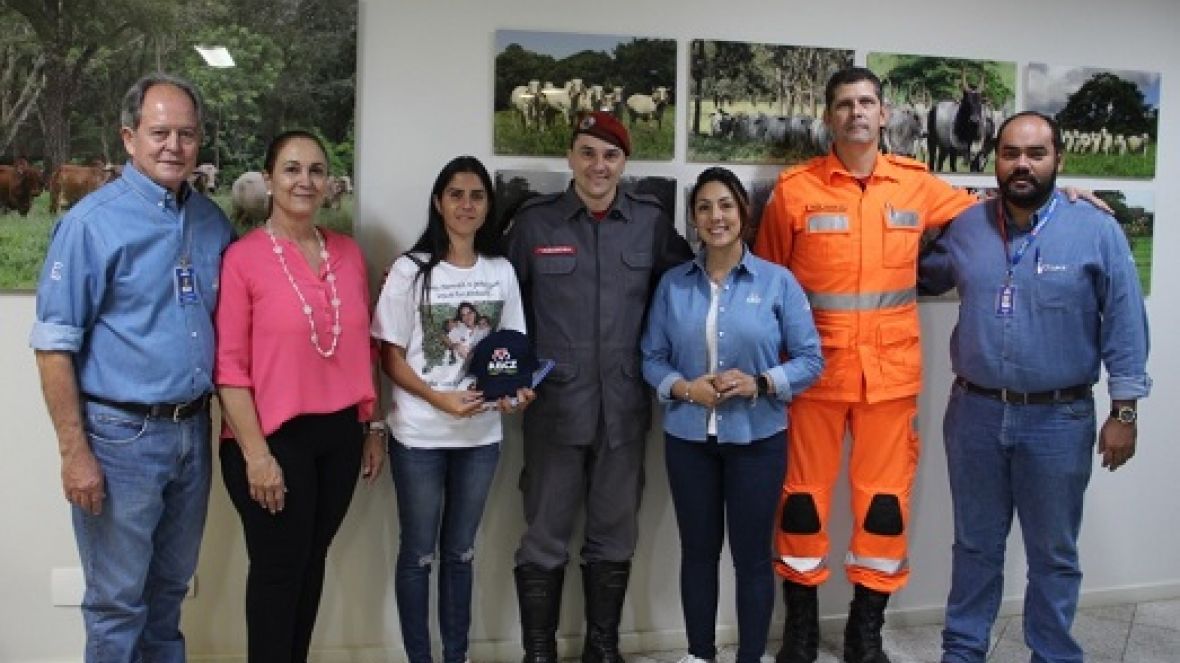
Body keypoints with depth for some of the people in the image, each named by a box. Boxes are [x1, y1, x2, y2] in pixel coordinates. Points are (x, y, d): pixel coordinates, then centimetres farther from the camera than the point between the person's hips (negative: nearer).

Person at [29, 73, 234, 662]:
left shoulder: (212, 221, 6)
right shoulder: (92, 222, -10)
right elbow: (54, 345, -12)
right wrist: (74, 453, -15)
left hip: (194, 429, 5)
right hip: (122, 435, -5)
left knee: (171, 587, 19)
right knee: (118, 601, 7)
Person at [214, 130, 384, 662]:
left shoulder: (349, 254, 6)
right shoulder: (242, 257, -10)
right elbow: (229, 366, -12)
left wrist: (373, 426, 12)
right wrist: (256, 454, -16)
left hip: (341, 433, 5)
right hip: (275, 437, -5)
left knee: (313, 559, 16)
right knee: (278, 568, 6)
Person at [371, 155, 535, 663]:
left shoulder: (502, 272, 4)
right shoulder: (411, 269, -7)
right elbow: (390, 356, -7)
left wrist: (514, 389, -11)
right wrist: (440, 399, -21)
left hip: (481, 435, 4)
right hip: (420, 435, -3)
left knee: (460, 551, 16)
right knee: (418, 553, 8)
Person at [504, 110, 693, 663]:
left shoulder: (651, 221, 2)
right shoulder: (533, 221, -2)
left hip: (624, 406, 2)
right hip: (554, 404, -2)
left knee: (614, 534, 14)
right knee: (545, 536, 6)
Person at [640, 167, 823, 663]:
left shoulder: (778, 281, -4)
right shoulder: (673, 283, 2)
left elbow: (810, 358, -3)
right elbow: (652, 358, 3)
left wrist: (759, 383, -18)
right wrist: (683, 387, -16)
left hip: (757, 438, -2)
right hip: (688, 438, 2)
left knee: (752, 555, 8)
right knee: (698, 550, 14)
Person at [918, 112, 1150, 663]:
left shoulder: (1097, 231, -7)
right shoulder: (964, 226, 2)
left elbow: (1125, 327, -6)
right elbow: (921, 277, 20)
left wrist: (1123, 412, -8)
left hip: (1058, 420, -3)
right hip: (974, 412, 3)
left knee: (1053, 555, 12)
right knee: (975, 545, 17)